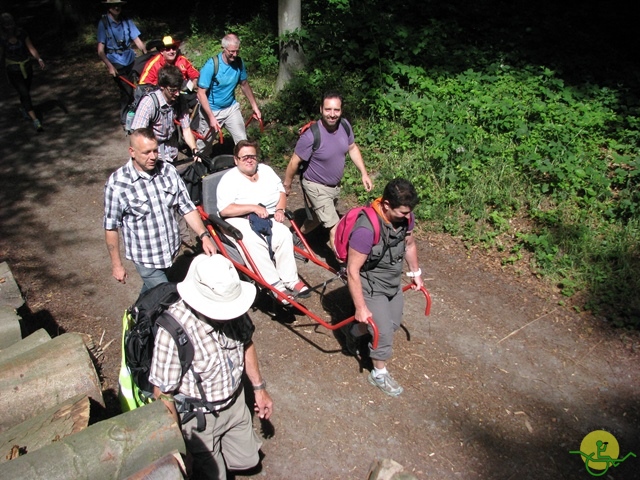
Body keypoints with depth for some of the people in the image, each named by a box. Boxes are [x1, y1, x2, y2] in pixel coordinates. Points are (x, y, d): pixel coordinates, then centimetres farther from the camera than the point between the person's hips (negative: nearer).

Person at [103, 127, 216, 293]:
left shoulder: (168, 170, -6)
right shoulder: (117, 183, -17)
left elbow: (187, 207, -3)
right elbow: (111, 227, -9)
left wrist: (204, 236, -15)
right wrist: (116, 265, -5)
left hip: (171, 251, 5)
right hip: (145, 257, -4)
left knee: (150, 288, 26)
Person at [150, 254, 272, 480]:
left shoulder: (231, 309, -19)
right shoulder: (173, 330, -36)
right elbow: (162, 393, -24)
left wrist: (259, 387, 8)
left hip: (236, 402, 5)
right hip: (198, 417, -5)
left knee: (247, 459, 21)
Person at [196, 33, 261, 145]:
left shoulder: (239, 63, -8)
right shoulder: (211, 65, -22)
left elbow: (244, 85, 8)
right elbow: (201, 94, -21)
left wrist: (254, 106, 7)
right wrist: (211, 117, -27)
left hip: (232, 108, 4)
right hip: (211, 110, -3)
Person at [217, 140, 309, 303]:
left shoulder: (266, 170, 13)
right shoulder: (229, 179, -6)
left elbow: (281, 191, 18)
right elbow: (224, 210, -17)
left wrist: (280, 209, -3)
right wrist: (253, 207, -21)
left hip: (267, 218, 5)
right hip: (239, 222, -5)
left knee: (284, 234, -25)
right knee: (255, 242, -34)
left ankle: (290, 280, -21)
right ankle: (275, 285, -31)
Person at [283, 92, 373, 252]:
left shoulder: (345, 125, -13)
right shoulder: (311, 136, -30)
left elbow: (352, 148, 5)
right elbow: (294, 162, -18)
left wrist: (364, 173, 2)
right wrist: (287, 185, -7)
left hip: (335, 185, 7)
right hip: (317, 187, -7)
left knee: (319, 217, 27)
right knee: (334, 227, -8)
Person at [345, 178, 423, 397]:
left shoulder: (405, 217, -15)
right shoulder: (366, 229, -37)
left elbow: (409, 244, 8)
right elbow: (353, 271, -29)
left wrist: (416, 273, 18)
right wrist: (360, 307, -23)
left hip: (393, 282, 8)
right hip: (371, 287, -8)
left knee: (394, 323, 23)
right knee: (384, 332, 2)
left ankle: (353, 333, 48)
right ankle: (379, 374, 30)